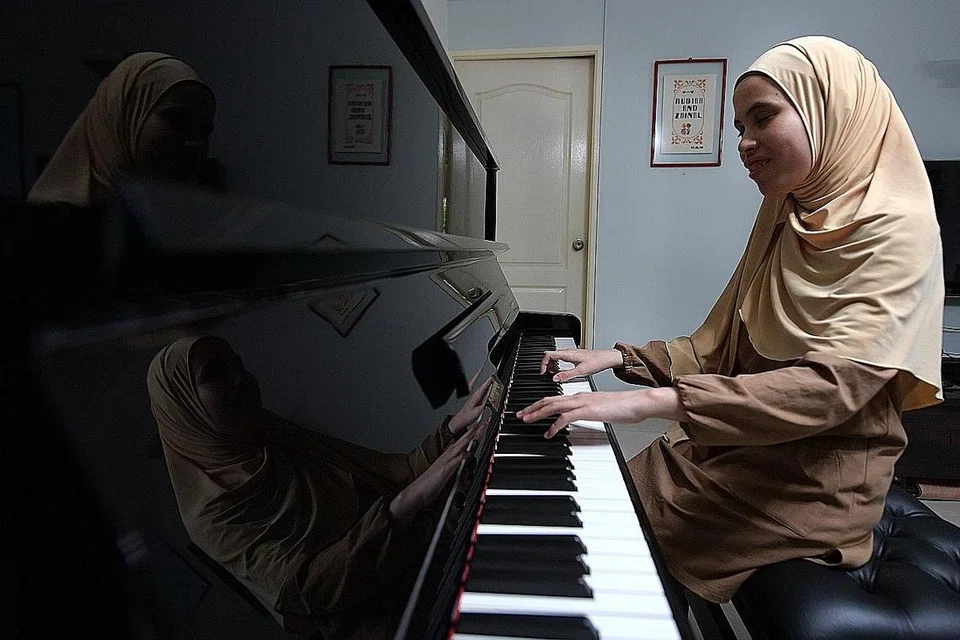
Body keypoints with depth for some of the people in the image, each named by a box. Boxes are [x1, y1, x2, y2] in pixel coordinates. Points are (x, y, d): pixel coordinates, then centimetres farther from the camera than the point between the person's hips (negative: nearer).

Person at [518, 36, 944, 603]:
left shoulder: (897, 234, -15)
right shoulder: (784, 226, 9)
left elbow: (830, 386, -29)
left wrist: (651, 401, -37)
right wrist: (617, 358, -3)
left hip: (812, 486, -6)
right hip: (732, 447, 7)